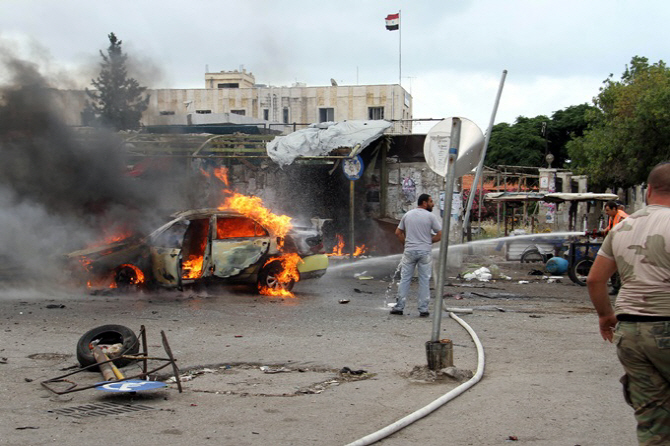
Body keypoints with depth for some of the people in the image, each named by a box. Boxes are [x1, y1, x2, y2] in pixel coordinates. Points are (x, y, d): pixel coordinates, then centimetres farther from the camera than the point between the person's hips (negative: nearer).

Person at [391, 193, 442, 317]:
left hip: (409, 251, 3)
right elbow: (440, 235, -8)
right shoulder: (431, 216, -5)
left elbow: (398, 233, 11)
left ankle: (399, 307, 9)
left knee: (405, 279, 8)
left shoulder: (407, 215, 8)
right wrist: (428, 241, 5)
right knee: (424, 281, 4)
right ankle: (423, 309, 6)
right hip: (425, 252, -3)